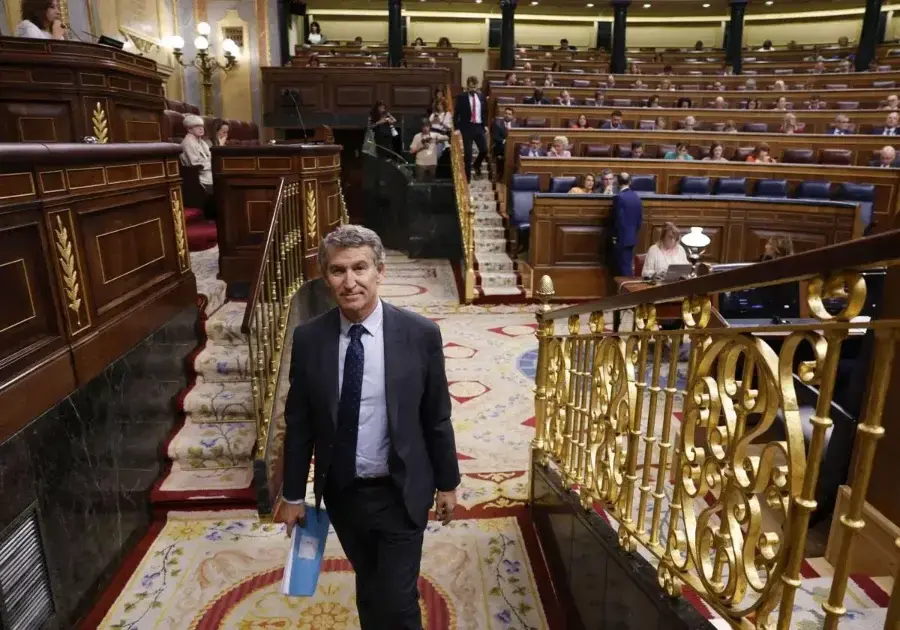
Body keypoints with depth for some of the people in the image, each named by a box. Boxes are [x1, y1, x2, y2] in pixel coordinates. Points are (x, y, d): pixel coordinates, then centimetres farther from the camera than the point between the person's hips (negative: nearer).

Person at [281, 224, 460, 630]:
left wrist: (447, 483, 2)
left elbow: (437, 417, -6)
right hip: (341, 493, 3)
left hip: (401, 493, -2)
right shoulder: (308, 339, -10)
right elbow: (298, 422, -1)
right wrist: (293, 494, 4)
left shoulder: (420, 334, -15)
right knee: (368, 588, 23)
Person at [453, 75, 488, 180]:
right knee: (467, 152, 0)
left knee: (484, 150, -4)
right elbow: (456, 113, -5)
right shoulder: (462, 97, -4)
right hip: (467, 127, -3)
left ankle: (476, 165, 27)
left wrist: (485, 125, 12)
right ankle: (468, 174, 11)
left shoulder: (481, 96, 9)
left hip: (479, 126, 4)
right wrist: (456, 128, -11)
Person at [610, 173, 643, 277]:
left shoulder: (619, 197, -16)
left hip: (621, 238, -7)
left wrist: (614, 236, -9)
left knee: (623, 268, -2)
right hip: (632, 237, 8)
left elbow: (618, 219, -18)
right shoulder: (636, 197, 7)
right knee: (628, 265, 14)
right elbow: (640, 218, 10)